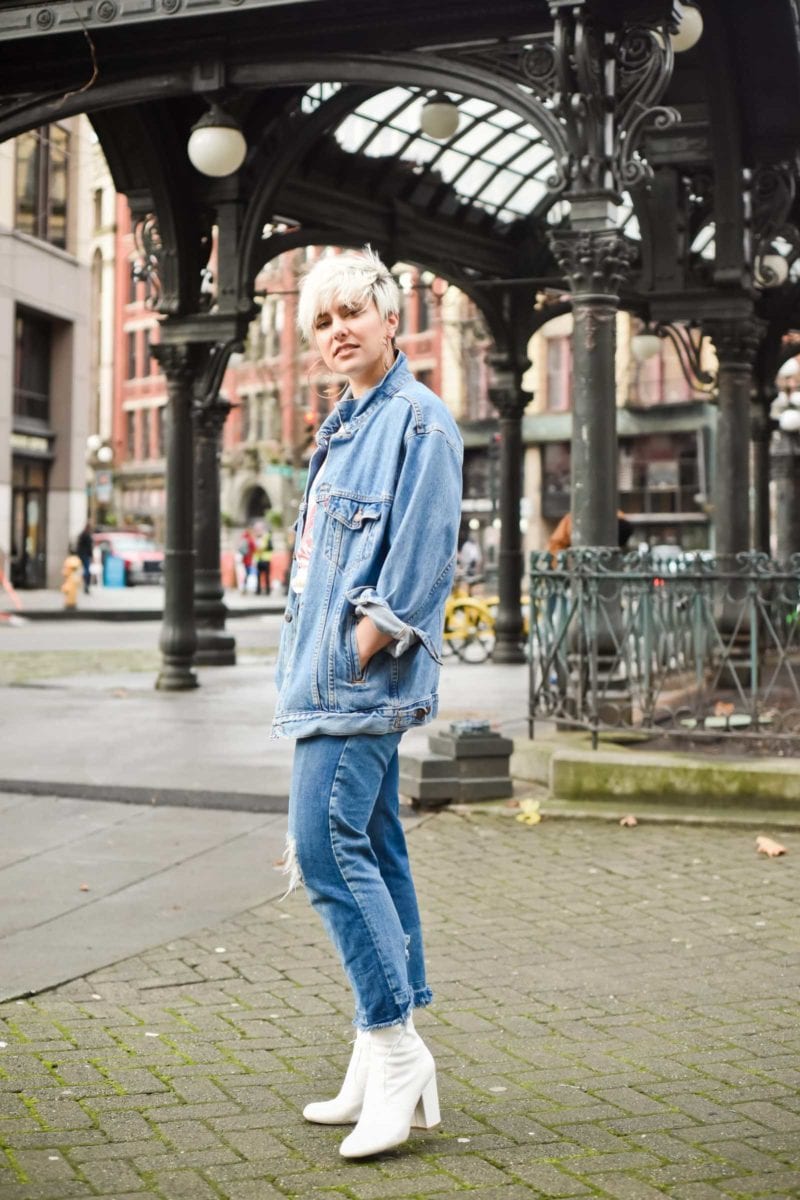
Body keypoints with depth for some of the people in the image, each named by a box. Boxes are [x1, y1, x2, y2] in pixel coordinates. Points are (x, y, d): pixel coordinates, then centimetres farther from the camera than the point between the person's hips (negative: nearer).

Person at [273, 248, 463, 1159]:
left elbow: (417, 566, -16)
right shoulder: (344, 427, 20)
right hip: (332, 684, 10)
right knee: (372, 853, 10)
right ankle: (386, 1071, 17)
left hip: (363, 683, -10)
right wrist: (310, 670, 14)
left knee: (328, 847, -13)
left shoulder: (417, 420, -8)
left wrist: (355, 658, -17)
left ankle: (394, 1047, -6)